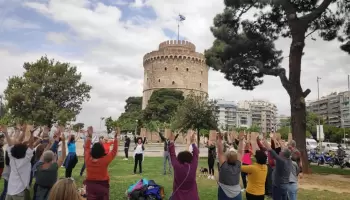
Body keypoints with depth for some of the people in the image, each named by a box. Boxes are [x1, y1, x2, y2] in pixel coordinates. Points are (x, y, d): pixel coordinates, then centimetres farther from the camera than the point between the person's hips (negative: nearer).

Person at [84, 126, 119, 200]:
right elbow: (114, 151, -11)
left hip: (90, 185, 3)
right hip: (102, 185, -3)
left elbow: (87, 148, 6)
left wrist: (89, 136, 7)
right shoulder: (105, 160, -22)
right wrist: (116, 137, -8)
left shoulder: (88, 159, -13)